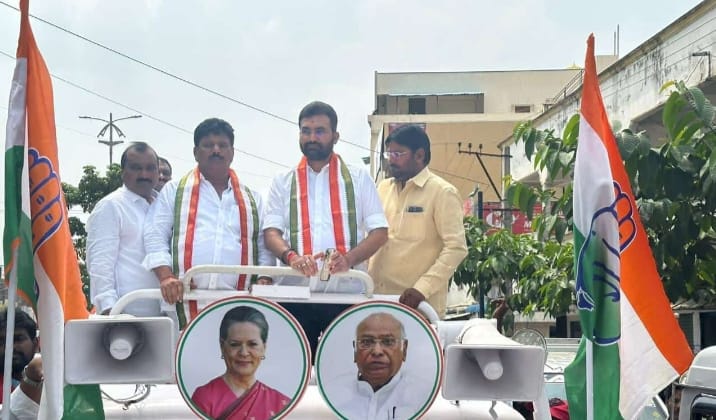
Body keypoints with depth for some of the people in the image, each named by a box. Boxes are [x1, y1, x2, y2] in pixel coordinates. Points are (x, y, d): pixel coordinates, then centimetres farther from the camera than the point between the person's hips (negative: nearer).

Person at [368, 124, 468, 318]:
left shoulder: (442, 192, -4)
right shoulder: (383, 188, 13)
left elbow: (456, 248, -11)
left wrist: (423, 288, -20)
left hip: (419, 302, -5)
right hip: (379, 296, 5)